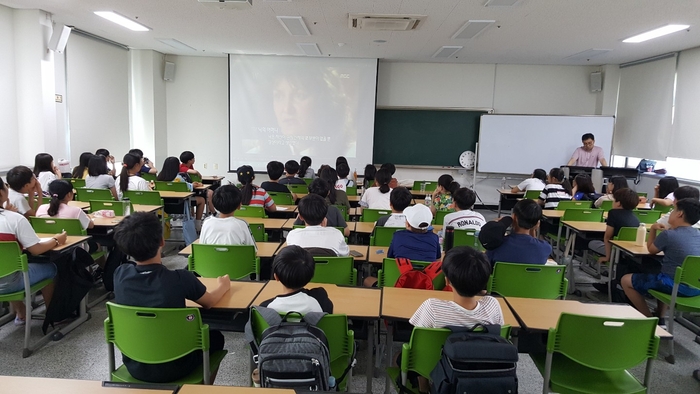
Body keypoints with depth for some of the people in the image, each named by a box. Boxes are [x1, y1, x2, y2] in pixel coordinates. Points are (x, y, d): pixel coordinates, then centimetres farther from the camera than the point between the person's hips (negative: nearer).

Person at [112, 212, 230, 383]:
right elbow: (209, 302, -3)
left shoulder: (120, 275, -15)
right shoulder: (180, 279, -26)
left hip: (134, 366, 4)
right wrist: (223, 286, 14)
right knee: (215, 337, 24)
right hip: (173, 368, -4)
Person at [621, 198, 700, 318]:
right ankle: (660, 318, 35)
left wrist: (653, 228, 12)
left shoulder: (668, 234, -15)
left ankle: (649, 319, 15)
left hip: (675, 285, -8)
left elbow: (651, 250, 4)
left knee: (626, 280, 7)